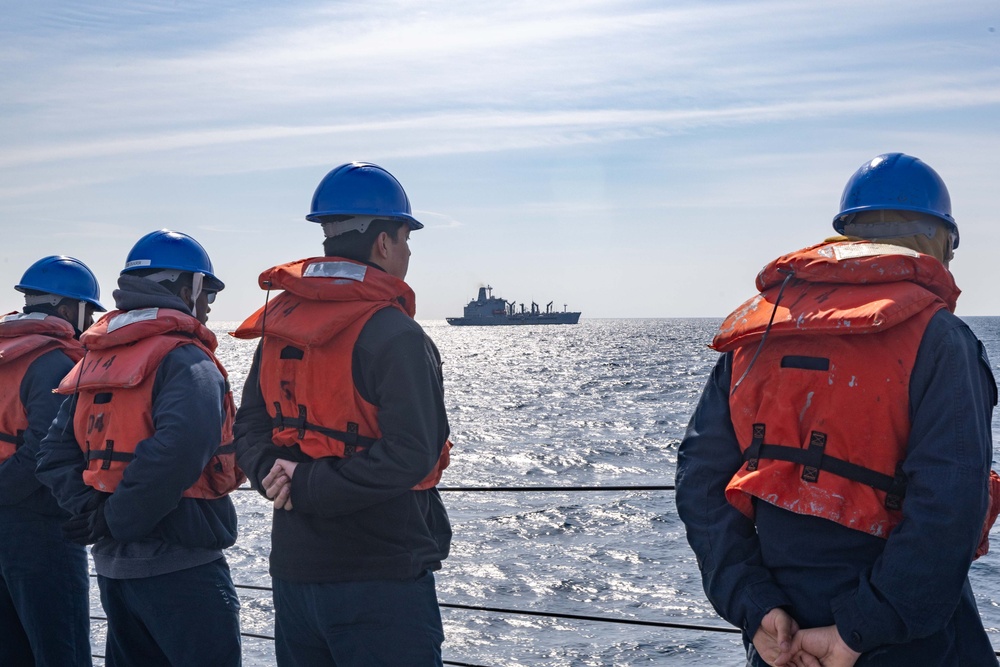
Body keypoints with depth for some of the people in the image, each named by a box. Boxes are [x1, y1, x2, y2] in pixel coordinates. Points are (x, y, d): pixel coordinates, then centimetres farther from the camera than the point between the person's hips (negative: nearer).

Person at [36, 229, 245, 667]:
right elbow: (179, 450, -29)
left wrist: (89, 508, -2)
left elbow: (56, 452, 10)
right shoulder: (185, 360, -13)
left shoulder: (97, 359, 13)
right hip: (178, 566, -8)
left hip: (112, 566, 8)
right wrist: (117, 522, -19)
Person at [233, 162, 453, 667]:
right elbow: (409, 455, -22)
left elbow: (249, 430, 7)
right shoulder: (395, 335, -16)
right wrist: (309, 488, -16)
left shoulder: (279, 325, 6)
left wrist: (275, 474, -10)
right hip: (380, 580, -7)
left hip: (293, 571, 7)